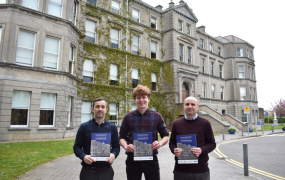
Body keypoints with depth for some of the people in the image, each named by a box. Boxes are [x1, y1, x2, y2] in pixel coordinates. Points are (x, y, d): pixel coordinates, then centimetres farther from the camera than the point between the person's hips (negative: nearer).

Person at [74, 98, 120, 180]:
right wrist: (83, 156, -17)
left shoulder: (112, 127, 5)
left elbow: (116, 146, 7)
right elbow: (77, 146, 2)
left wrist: (113, 154, -14)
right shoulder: (84, 126, 1)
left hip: (106, 171, 1)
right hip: (88, 171, -1)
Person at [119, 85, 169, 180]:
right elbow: (122, 137, 9)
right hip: (132, 159, 1)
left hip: (151, 158, 0)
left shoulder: (157, 116, 2)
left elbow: (165, 136, 8)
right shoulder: (128, 117, 2)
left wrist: (160, 143, -13)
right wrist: (126, 146, -11)